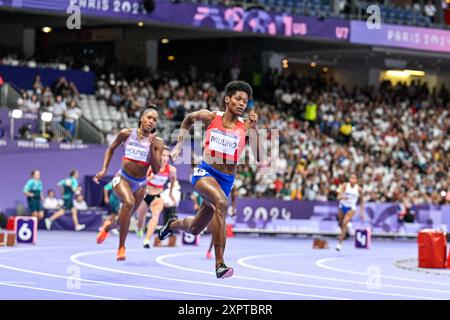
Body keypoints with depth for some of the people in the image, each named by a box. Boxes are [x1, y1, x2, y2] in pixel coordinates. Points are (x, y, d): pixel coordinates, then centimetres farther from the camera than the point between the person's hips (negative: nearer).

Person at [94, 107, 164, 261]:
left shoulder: (157, 142, -6)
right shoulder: (126, 134, -5)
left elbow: (156, 170, -13)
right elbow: (111, 148, 13)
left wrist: (152, 147, -22)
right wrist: (104, 169, 4)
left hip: (140, 184, 3)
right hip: (122, 178, -3)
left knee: (125, 219, 15)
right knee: (129, 202, -33)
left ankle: (109, 224, 53)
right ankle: (121, 247, -24)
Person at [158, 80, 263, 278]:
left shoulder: (245, 126, -4)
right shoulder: (210, 117, -3)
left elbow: (258, 157, -15)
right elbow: (189, 119, 19)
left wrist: (253, 128, -23)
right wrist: (179, 145, 15)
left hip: (226, 180, 3)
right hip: (205, 172, -3)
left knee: (194, 229, 14)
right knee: (222, 203, -35)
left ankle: (173, 224, 53)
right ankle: (219, 264, -34)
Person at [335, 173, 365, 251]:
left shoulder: (359, 189, -8)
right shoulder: (345, 185, -11)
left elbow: (361, 201, 5)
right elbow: (338, 196, -21)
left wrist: (361, 212, 4)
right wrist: (342, 197, -45)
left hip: (351, 208, -2)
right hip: (342, 206, 2)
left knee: (344, 223, -21)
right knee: (340, 224, 16)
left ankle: (339, 243, -19)